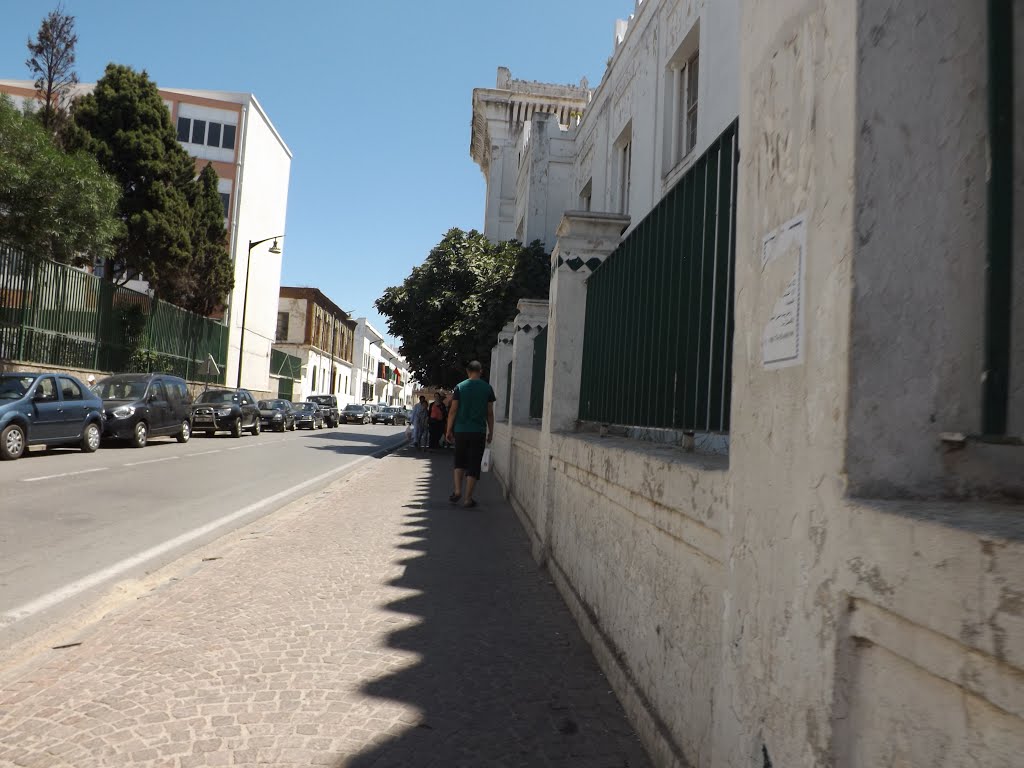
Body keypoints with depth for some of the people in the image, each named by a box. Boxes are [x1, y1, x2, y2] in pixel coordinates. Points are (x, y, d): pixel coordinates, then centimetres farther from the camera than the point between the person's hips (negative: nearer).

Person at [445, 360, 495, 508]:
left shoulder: (460, 387, 0)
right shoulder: (487, 388, 1)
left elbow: (453, 411, -1)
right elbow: (490, 413, 3)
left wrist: (449, 430, 6)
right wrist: (491, 432, 11)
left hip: (461, 431, 1)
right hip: (479, 431, -1)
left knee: (459, 461, 18)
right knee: (474, 465, 3)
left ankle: (457, 491, 6)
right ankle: (468, 498, 3)